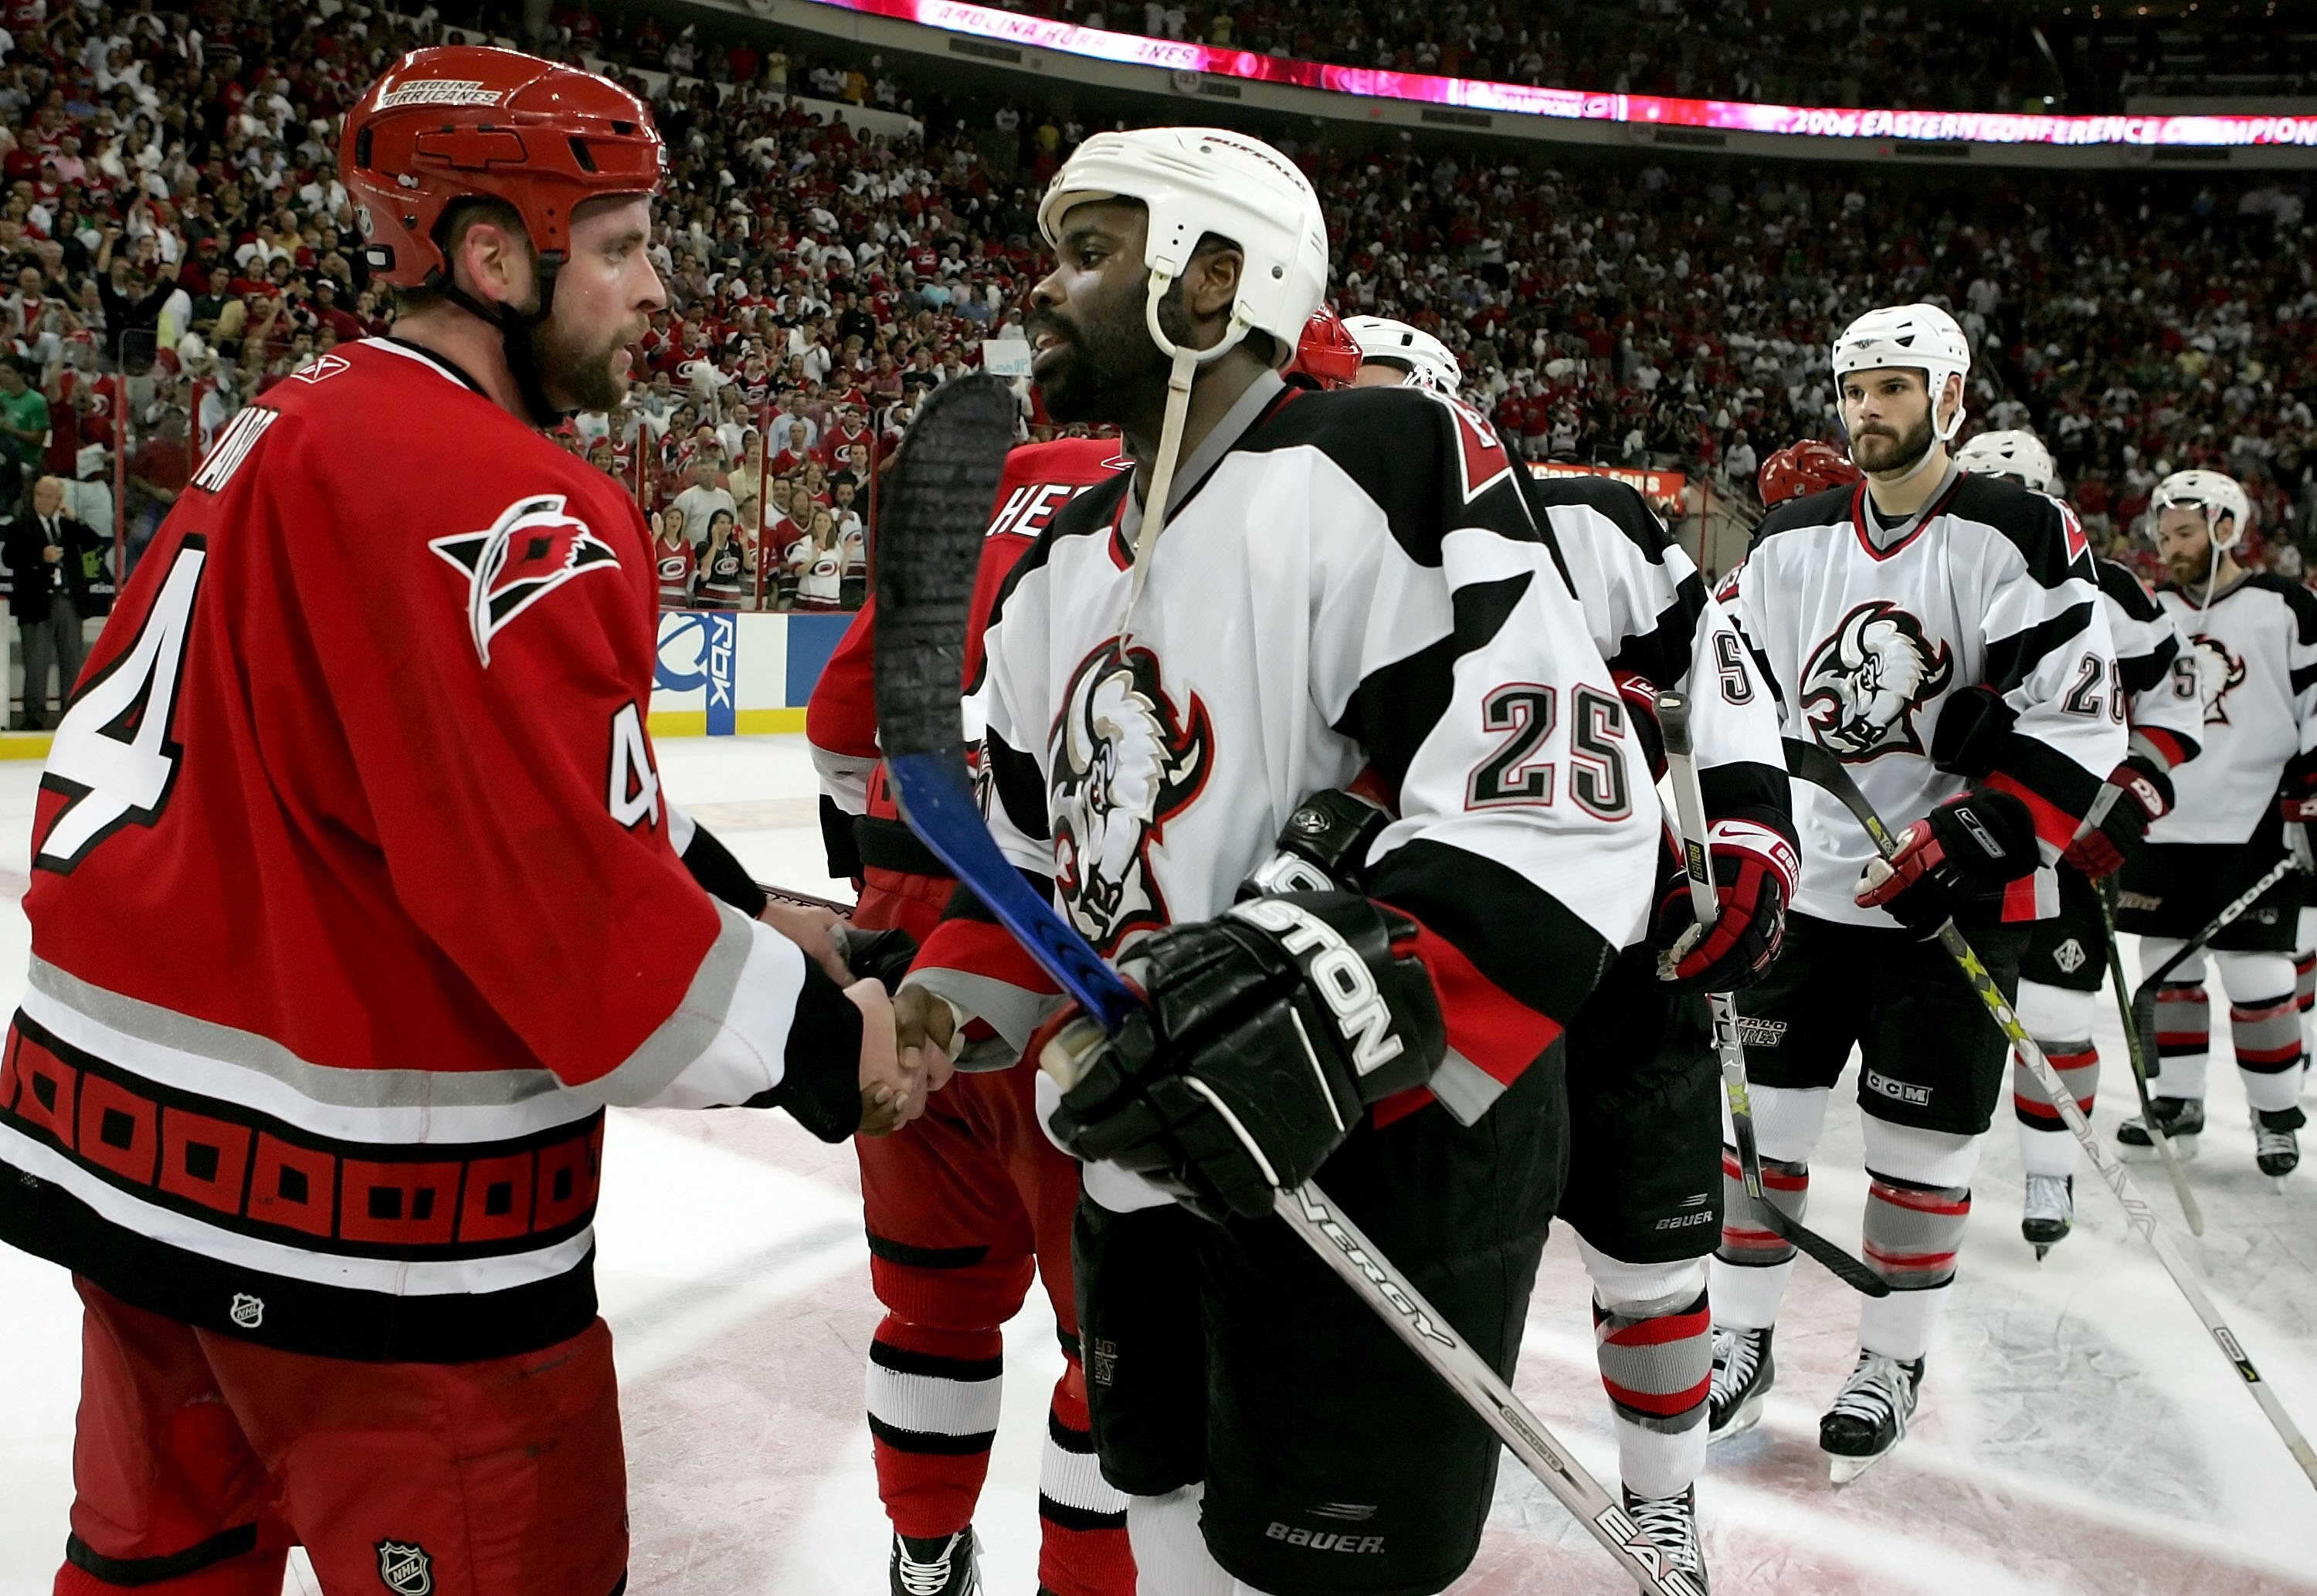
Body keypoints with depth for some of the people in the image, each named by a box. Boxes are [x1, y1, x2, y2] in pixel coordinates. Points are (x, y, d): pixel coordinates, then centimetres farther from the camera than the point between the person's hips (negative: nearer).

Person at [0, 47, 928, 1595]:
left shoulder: (283, 433, 10)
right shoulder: (493, 501, -22)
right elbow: (582, 918, -25)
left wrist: (749, 915, 8)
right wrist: (822, 1042, -10)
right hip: (368, 1213, -10)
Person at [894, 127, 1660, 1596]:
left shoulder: (1371, 472, -16)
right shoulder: (1064, 566, 12)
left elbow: (1555, 817, -25)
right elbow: (1036, 853, 19)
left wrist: (1342, 998, -36)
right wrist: (945, 1002, 2)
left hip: (1382, 1163, -8)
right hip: (1144, 1158, 8)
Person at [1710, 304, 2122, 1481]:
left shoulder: (2021, 538, -8)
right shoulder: (1790, 543, 6)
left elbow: (2075, 726, -13)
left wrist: (1966, 843, -21)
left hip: (1954, 898, -4)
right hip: (1803, 888, 4)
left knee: (1921, 1142, 7)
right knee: (1762, 1115, 7)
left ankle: (1892, 1363, 26)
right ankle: (1741, 1341, 24)